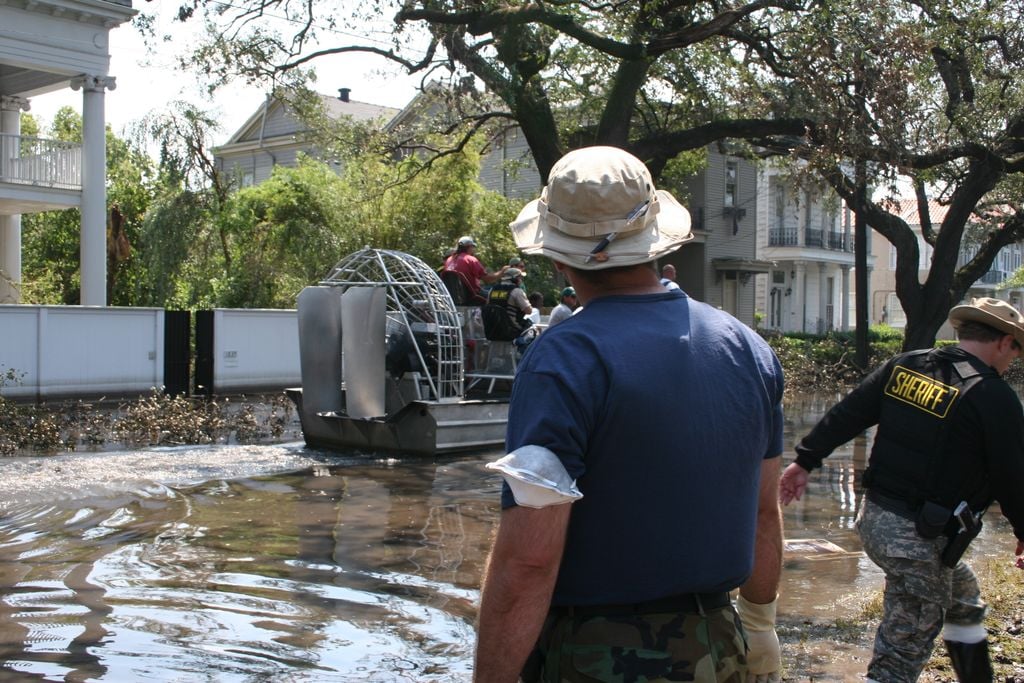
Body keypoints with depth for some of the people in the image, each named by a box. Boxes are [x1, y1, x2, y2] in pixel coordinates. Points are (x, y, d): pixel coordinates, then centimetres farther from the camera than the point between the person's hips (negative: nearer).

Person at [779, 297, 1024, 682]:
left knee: (961, 593, 30)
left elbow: (846, 415, 6)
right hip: (920, 540, -8)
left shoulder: (904, 367, 4)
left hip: (874, 518, 8)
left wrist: (805, 461, 14)